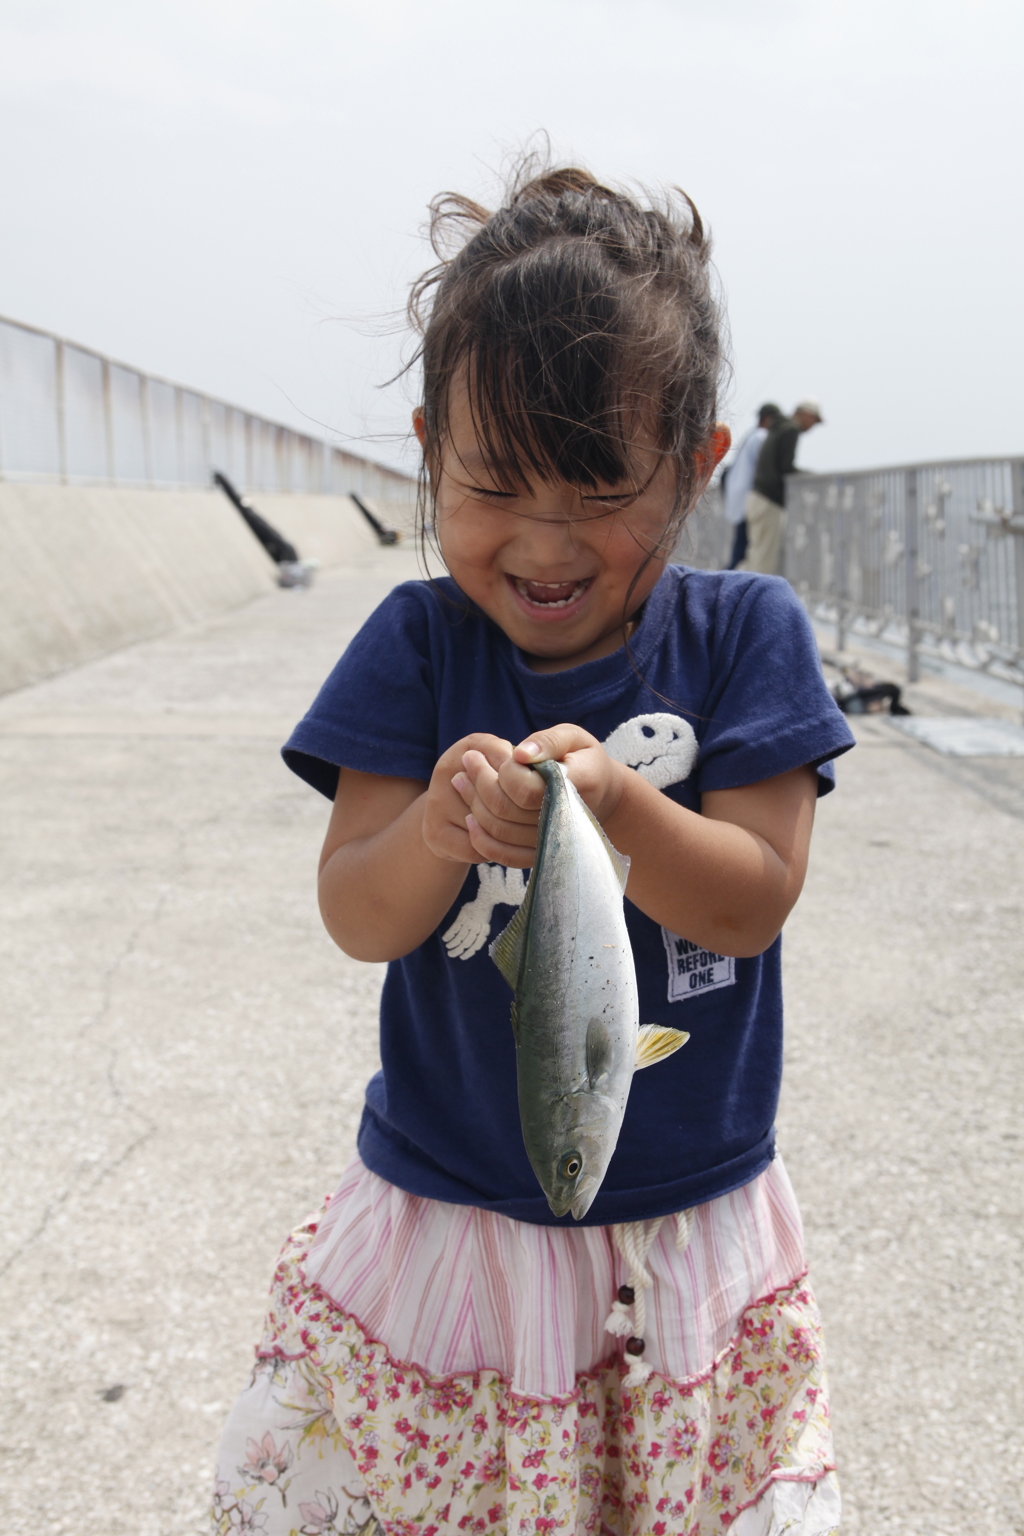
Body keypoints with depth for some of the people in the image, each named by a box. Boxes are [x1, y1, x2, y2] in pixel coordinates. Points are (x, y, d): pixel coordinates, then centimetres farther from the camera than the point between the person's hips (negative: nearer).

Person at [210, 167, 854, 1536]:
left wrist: (609, 804, -31)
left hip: (687, 1233, 0)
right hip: (441, 1218, 1)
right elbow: (355, 921, -10)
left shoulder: (744, 633, -7)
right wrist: (434, 832, -32)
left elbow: (755, 901, -12)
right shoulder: (418, 645, -6)